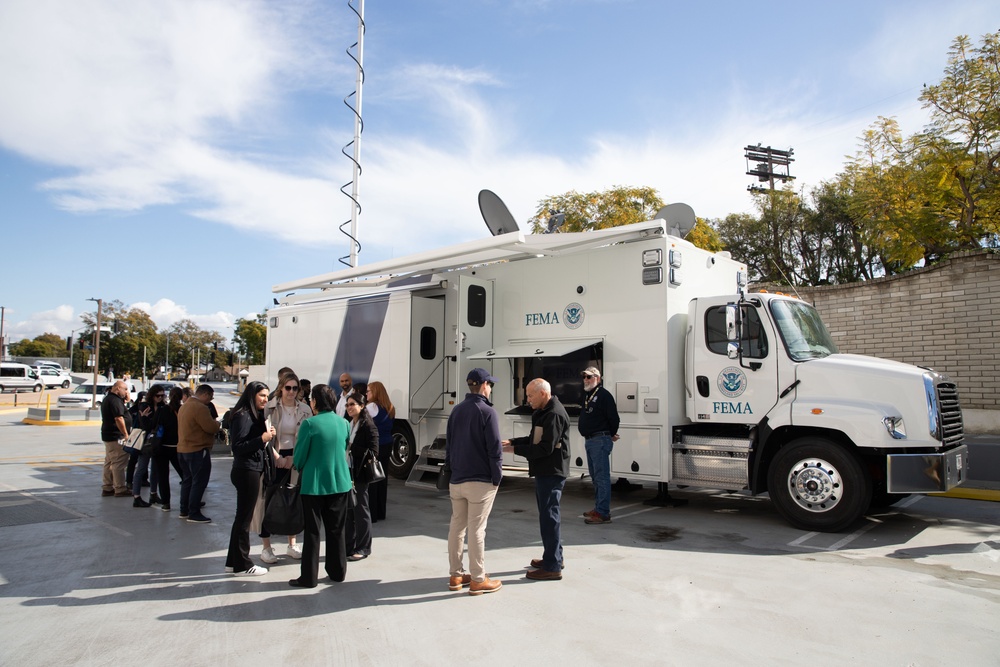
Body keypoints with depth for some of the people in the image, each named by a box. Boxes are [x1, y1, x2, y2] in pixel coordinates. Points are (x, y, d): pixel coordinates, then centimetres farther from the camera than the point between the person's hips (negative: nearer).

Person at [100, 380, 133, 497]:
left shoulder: (108, 399, 17)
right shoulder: (115, 400, -17)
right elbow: (119, 419, -23)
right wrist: (126, 434, -20)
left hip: (108, 435, 11)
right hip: (116, 436, -11)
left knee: (109, 462, 15)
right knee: (119, 463, -6)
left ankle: (107, 488, 21)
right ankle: (120, 489, -3)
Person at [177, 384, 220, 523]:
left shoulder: (185, 405, 13)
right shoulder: (200, 407, -19)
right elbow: (211, 428, -22)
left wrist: (214, 424, 10)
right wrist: (218, 424, -1)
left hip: (183, 449, 10)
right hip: (198, 450, -10)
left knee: (188, 480, 18)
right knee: (199, 482, -3)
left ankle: (184, 510, 25)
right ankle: (194, 514, -1)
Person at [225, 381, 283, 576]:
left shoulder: (256, 416, 13)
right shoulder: (242, 416, -14)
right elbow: (237, 447, -20)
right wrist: (262, 439, -25)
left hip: (253, 470, 10)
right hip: (246, 472, -10)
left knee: (242, 517, 16)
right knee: (244, 518, 0)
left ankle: (233, 561, 27)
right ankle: (242, 565, 10)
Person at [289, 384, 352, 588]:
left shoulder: (310, 424, -15)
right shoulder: (343, 423, 0)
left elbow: (300, 456, -8)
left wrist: (298, 466, 13)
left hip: (314, 484, -4)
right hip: (340, 482, 4)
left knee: (312, 531, 7)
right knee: (336, 530, 15)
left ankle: (309, 577, 13)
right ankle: (338, 572, 24)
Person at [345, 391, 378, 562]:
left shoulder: (368, 426, -11)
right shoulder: (348, 425, 11)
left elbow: (373, 452, -16)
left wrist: (351, 448, -22)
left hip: (360, 475, -7)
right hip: (347, 473, 7)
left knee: (361, 511, 3)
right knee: (348, 511, 13)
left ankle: (363, 548, 14)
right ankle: (349, 547, 23)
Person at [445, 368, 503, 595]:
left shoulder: (456, 410, 9)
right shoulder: (487, 412, -14)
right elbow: (494, 448, -16)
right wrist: (497, 476, -7)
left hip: (457, 480, 7)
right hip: (480, 480, -7)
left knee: (456, 526, 13)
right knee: (476, 529, -1)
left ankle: (456, 575, 23)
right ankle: (478, 580, 8)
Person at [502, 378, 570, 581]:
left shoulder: (554, 414, -20)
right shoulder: (542, 412, 13)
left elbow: (545, 448, -24)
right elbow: (535, 439, 19)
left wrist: (515, 449, -19)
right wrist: (512, 441, 5)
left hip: (551, 473, -11)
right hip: (544, 472, 11)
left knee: (548, 517, -5)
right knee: (548, 515, 19)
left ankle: (552, 567, 3)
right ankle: (554, 557, 33)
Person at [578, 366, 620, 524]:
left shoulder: (604, 395, -12)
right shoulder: (588, 396, 17)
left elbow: (613, 417, -16)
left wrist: (611, 435, -2)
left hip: (600, 440, -10)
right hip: (589, 440, 10)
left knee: (601, 477, -9)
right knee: (595, 477, 16)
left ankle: (603, 513, -7)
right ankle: (599, 508, 26)